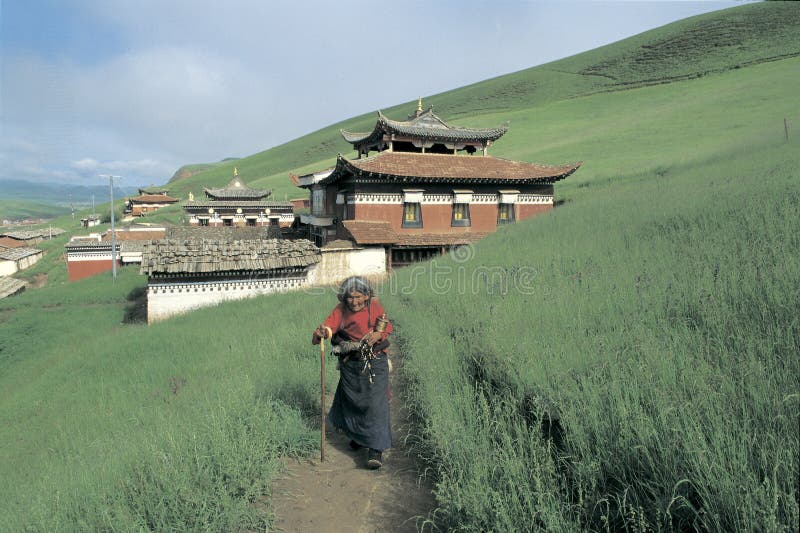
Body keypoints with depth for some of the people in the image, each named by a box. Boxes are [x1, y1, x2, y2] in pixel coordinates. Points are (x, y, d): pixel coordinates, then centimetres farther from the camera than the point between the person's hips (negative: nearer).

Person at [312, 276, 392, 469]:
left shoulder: (375, 305, -8)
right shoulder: (340, 311, -11)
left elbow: (387, 326, 10)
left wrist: (379, 334, -13)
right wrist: (320, 333, -45)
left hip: (376, 363, -1)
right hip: (351, 365, 1)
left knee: (376, 403, -8)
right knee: (352, 401, 16)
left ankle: (375, 448, 2)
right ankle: (358, 435, 44)